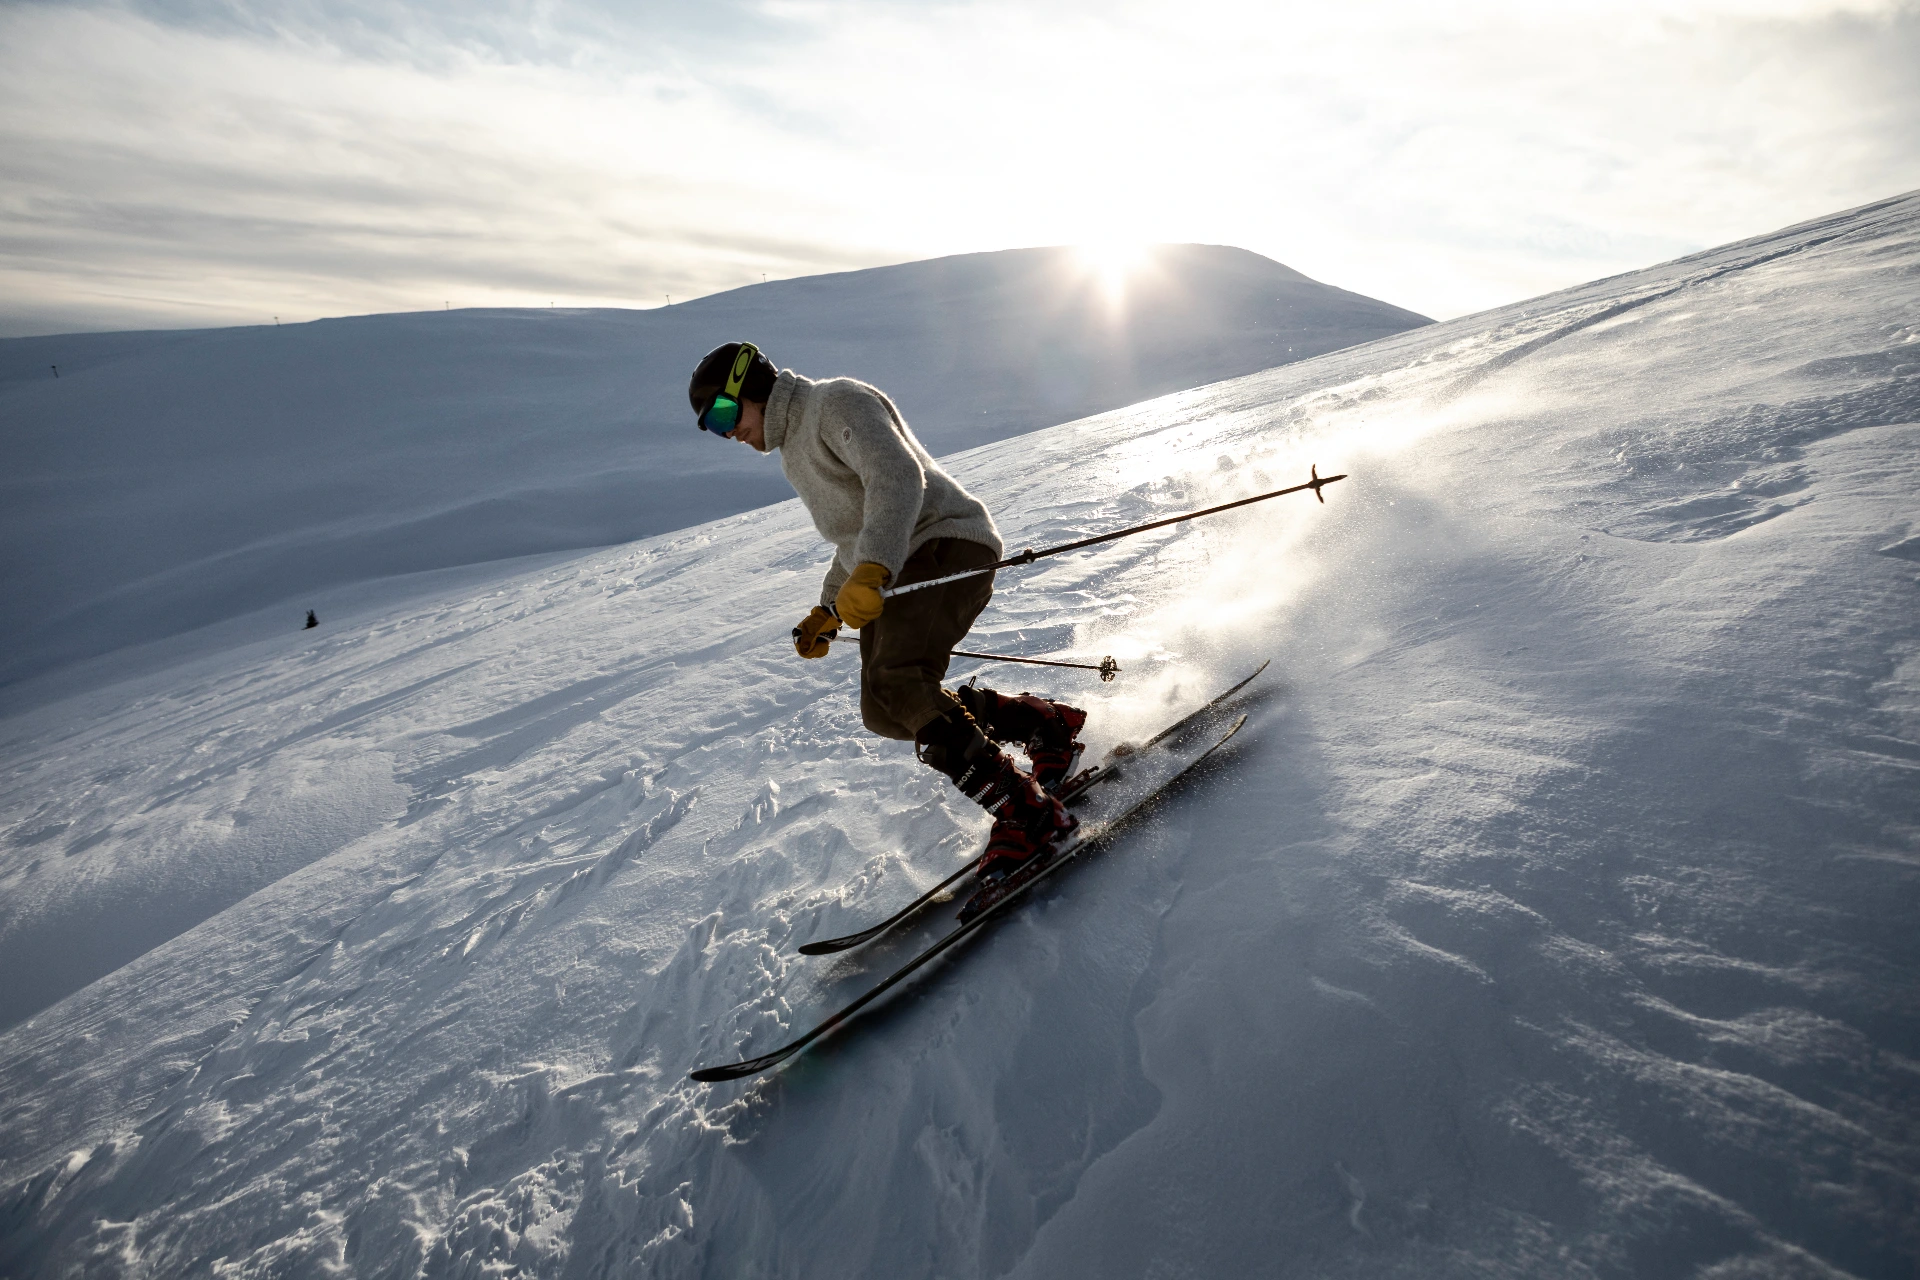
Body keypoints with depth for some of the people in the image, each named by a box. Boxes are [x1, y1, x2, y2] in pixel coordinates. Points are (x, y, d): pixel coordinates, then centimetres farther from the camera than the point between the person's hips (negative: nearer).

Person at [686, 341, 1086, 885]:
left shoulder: (837, 402, -6)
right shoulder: (795, 445, 25)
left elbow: (898, 477, -23)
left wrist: (869, 572, -35)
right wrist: (828, 611, 23)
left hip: (945, 545, -10)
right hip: (892, 572, 10)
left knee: (895, 680, -28)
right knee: (884, 712, 3)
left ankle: (1024, 812, -24)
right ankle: (1047, 724, 12)